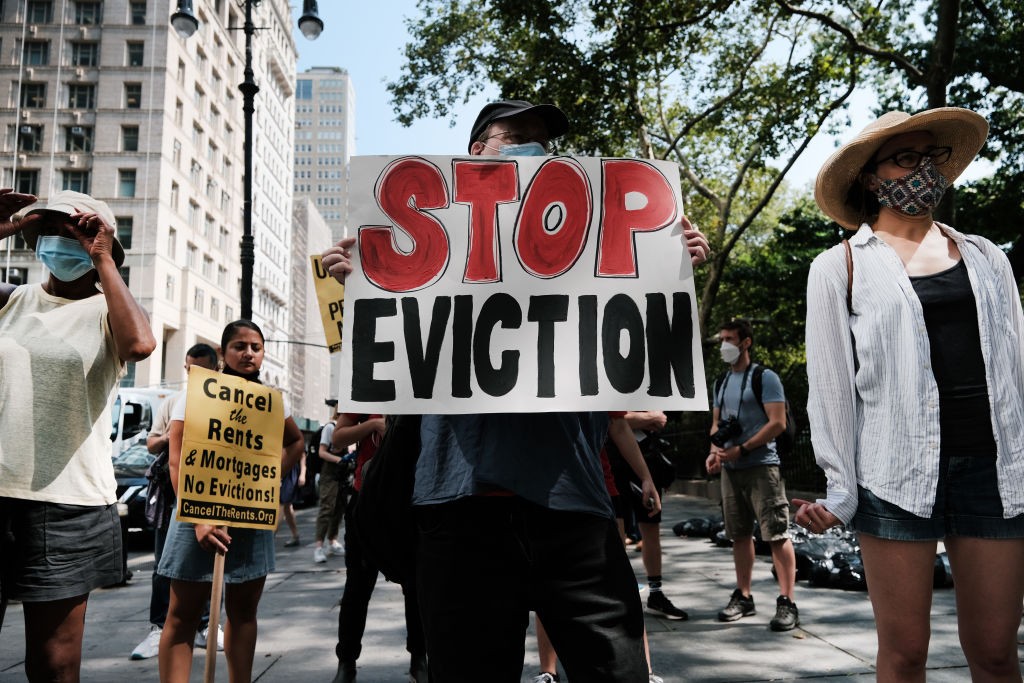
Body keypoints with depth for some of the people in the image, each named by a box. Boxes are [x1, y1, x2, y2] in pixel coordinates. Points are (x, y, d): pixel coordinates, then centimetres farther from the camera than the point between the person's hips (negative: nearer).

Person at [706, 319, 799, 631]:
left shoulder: (764, 377, -5)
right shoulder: (722, 382, 16)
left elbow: (778, 423, -13)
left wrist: (742, 449, -17)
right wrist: (715, 451, -1)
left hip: (761, 466, -7)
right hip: (730, 469, 7)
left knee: (777, 534, -8)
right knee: (739, 535, 12)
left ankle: (787, 603, -4)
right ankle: (743, 597, 21)